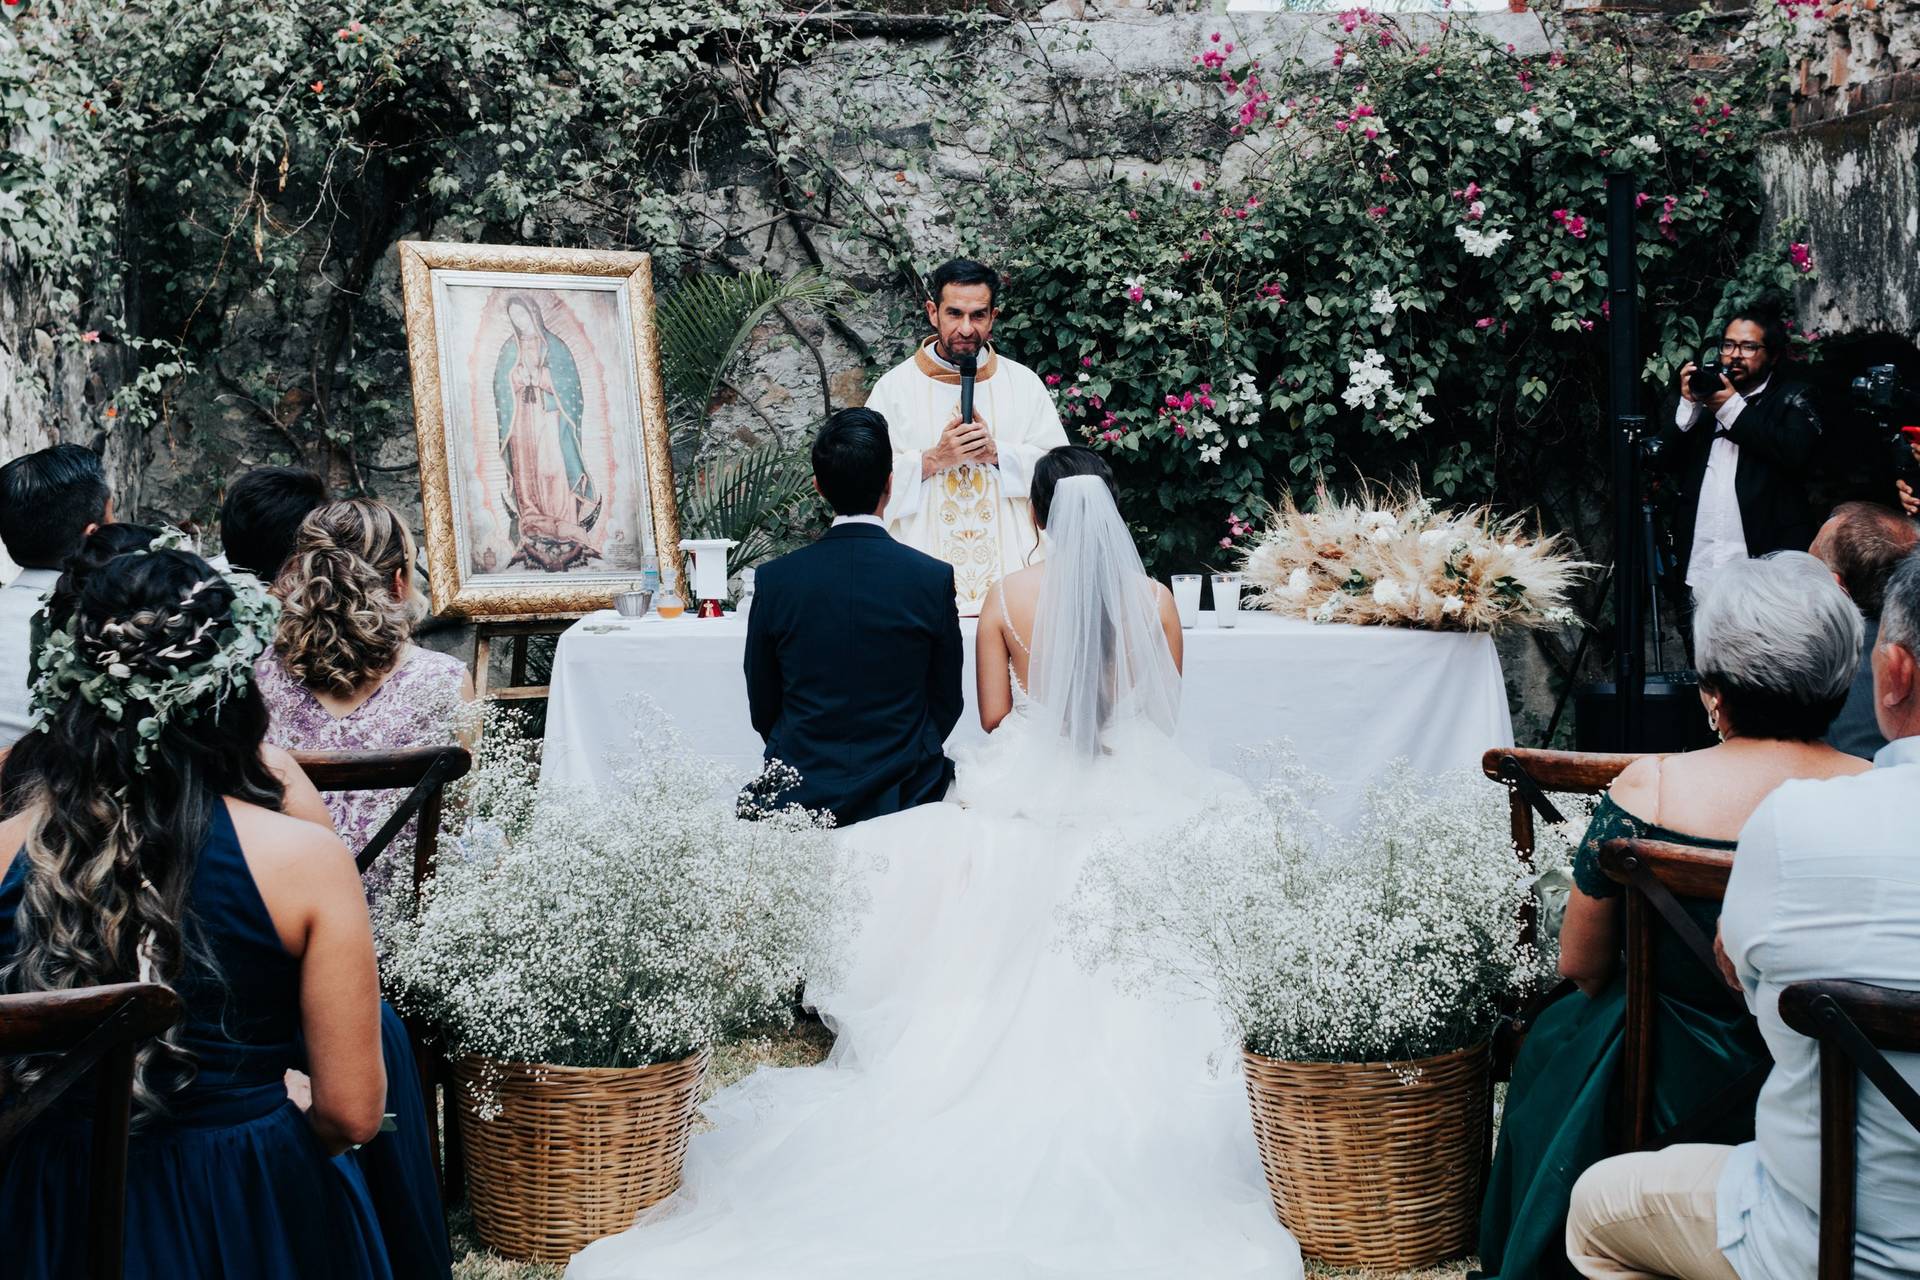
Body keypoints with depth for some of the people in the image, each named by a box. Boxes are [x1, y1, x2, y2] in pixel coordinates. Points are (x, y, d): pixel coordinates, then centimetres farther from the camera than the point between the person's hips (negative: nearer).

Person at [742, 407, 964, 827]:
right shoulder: (934, 579, -9)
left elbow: (762, 710, 4)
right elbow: (947, 704, 2)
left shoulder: (774, 580, -7)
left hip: (803, 796, 1)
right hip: (901, 797, 0)